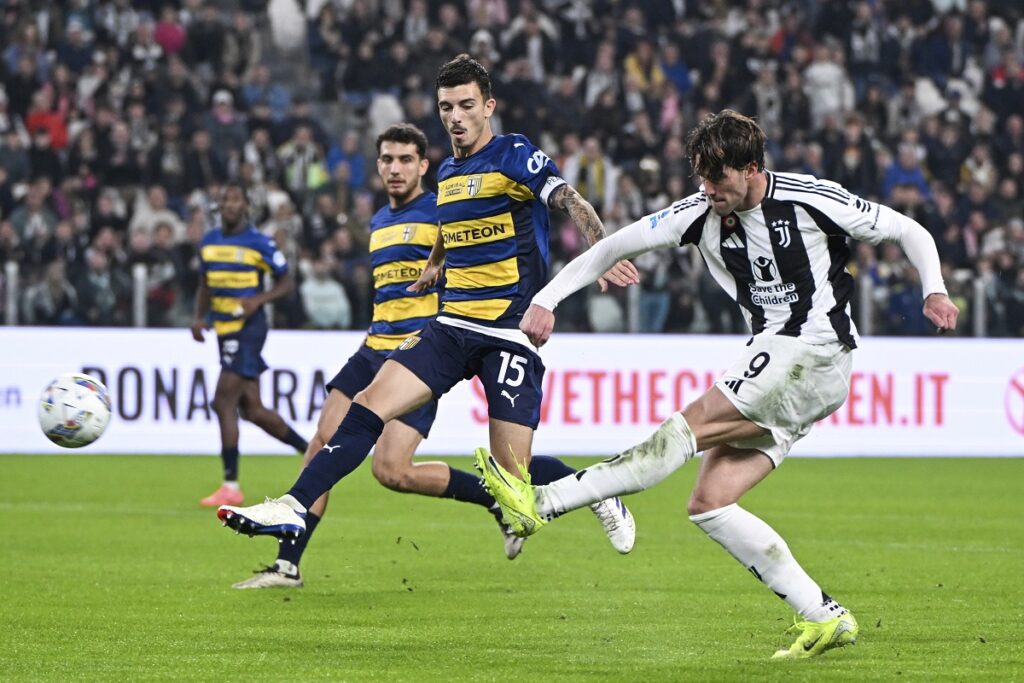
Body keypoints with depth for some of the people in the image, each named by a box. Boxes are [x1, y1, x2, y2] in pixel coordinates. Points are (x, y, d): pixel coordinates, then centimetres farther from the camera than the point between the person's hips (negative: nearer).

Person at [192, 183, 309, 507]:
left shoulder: (259, 243, -8)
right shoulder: (208, 242, 11)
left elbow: (287, 283, -3)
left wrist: (258, 299, -20)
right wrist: (200, 318, 6)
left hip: (248, 328, -7)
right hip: (224, 331, 7)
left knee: (223, 402, -15)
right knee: (252, 410, 9)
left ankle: (231, 486, -11)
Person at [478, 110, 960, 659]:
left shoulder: (809, 200, -9)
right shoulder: (702, 214, 4)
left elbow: (909, 231, 1)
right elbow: (615, 246, 7)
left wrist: (935, 290, -15)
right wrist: (545, 299, -2)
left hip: (815, 355, -8)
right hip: (773, 362, 8)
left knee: (686, 428, -19)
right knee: (709, 504, -4)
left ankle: (542, 505, -25)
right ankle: (823, 618, -5)